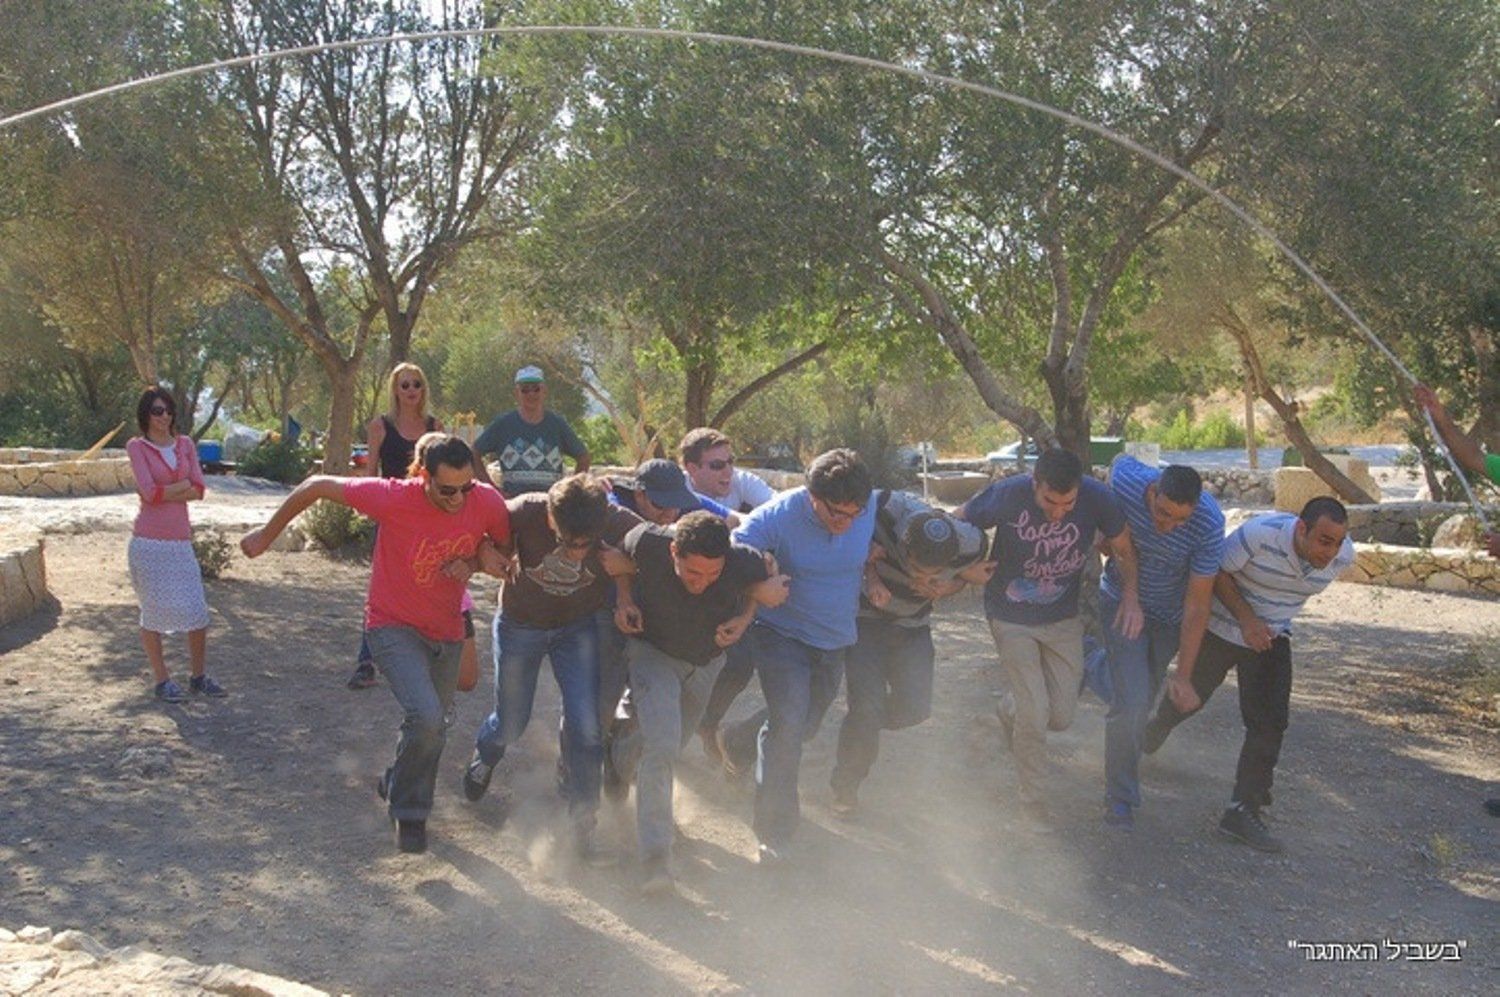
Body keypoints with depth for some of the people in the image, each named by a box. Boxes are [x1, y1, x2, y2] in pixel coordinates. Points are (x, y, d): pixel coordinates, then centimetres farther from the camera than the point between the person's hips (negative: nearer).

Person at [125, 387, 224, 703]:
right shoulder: (137, 447, -2)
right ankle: (161, 681, 11)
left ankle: (198, 677, 18)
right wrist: (183, 485, -2)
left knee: (198, 611, 4)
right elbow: (150, 493, -13)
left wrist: (164, 492, -9)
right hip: (148, 542, -4)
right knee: (153, 611, 2)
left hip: (181, 541, 4)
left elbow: (198, 491, 1)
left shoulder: (186, 444, 11)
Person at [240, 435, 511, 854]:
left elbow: (505, 547, 3)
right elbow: (318, 486, -16)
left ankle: (397, 787, 48)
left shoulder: (488, 502, -18)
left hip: (447, 631, 5)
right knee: (426, 717, -24)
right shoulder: (394, 498, -28)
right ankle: (409, 809, 2)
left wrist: (474, 562, -19)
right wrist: (267, 533, -4)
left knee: (433, 730, 18)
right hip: (394, 626, -5)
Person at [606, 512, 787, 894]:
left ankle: (617, 765, 55)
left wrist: (744, 619, -23)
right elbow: (622, 559, -8)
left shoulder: (745, 562, -33)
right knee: (661, 743, -22)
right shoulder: (648, 543, -34)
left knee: (670, 743, 21)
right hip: (653, 652, -3)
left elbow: (757, 586, -7)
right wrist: (624, 599, -19)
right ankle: (655, 856, -13)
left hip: (707, 661, 3)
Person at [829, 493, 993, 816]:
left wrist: (945, 588, -21)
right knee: (866, 707, -12)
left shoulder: (970, 544, -26)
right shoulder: (883, 509, -36)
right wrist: (871, 576, -25)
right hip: (867, 617, -3)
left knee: (914, 709, -5)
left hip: (913, 626, 3)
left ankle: (862, 726, 28)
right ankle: (846, 787, 11)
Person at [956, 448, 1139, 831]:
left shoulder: (1097, 499, -20)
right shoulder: (1006, 496, -26)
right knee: (1034, 714, -7)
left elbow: (1124, 549, -4)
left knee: (1061, 716, 5)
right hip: (1012, 619, -3)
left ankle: (1010, 709, 39)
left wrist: (1131, 595, -18)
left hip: (1063, 617, 3)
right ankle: (1033, 800, 14)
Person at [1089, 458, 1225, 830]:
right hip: (1123, 601, -1)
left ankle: (1100, 666, 49)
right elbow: (1122, 458, -1)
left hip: (1171, 614, 1)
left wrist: (1184, 676, -20)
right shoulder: (1125, 478, -30)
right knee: (1131, 702, -13)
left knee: (1144, 697, 16)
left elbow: (1197, 604, -23)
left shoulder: (1209, 525, -31)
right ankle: (1120, 796, 6)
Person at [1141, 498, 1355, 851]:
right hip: (1220, 627, -3)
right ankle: (1155, 732, 50)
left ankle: (1244, 810, -4)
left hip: (1272, 637, 3)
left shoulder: (1342, 557, -17)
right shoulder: (1260, 534, -34)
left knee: (1270, 722, -9)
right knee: (1192, 694, 16)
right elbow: (1218, 572, -20)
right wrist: (1246, 618, -28)